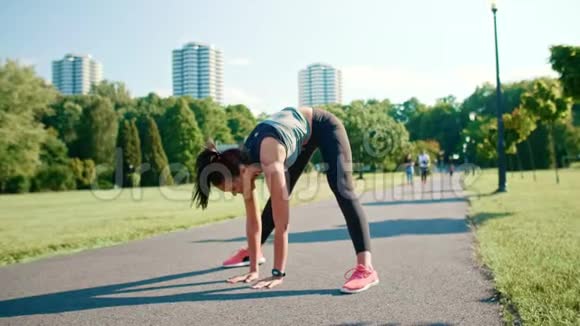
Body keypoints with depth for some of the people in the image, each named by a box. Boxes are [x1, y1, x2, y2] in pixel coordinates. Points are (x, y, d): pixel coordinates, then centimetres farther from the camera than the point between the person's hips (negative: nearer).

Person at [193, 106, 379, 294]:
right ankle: (254, 252, 30)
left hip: (324, 127, -7)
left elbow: (282, 223, -37)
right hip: (300, 135, 7)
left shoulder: (270, 163, -40)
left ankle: (366, 269, -30)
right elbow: (252, 219, -12)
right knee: (279, 199, 12)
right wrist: (254, 269, -10)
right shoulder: (244, 161, -18)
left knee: (343, 192, -24)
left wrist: (278, 274, -32)